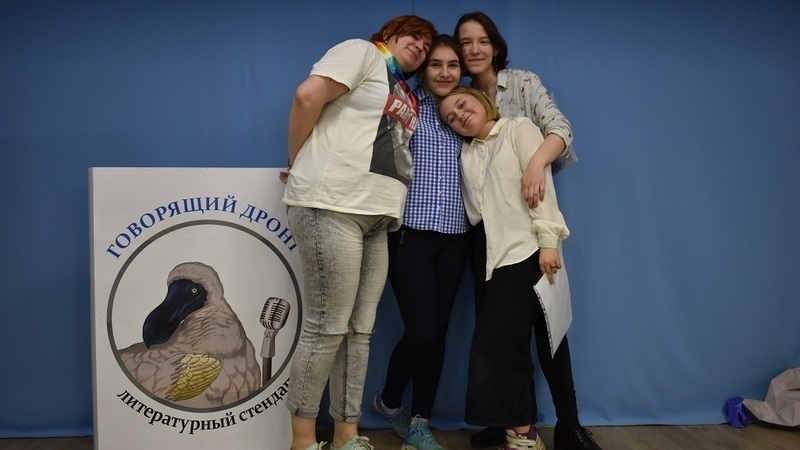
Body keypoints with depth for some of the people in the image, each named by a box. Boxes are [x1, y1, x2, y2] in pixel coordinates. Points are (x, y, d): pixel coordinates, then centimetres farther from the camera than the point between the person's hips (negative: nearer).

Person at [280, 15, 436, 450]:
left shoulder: (407, 97, 27)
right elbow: (308, 96, -10)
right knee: (326, 328, -6)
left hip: (375, 216, 9)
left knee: (359, 330, 8)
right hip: (332, 205, -8)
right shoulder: (362, 52, 3)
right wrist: (298, 164, -3)